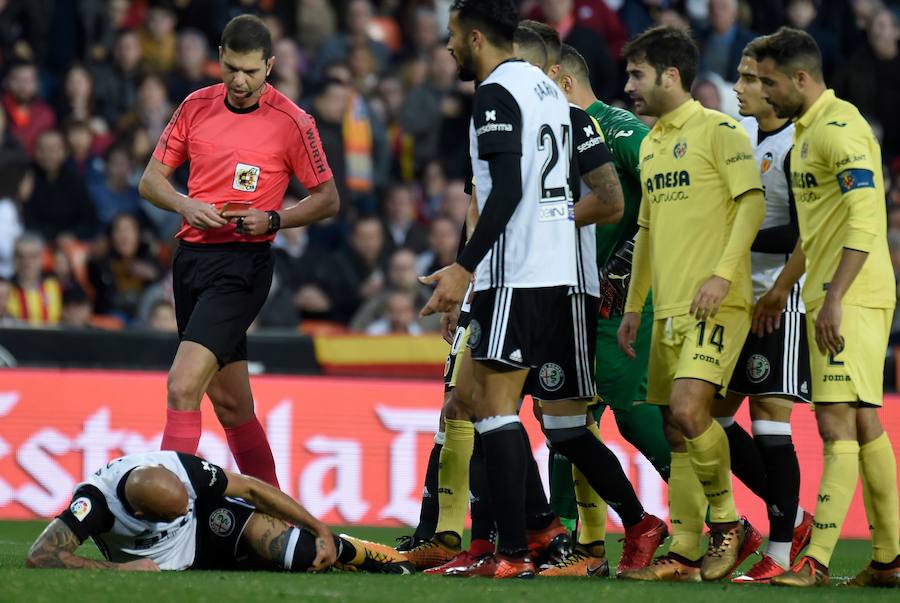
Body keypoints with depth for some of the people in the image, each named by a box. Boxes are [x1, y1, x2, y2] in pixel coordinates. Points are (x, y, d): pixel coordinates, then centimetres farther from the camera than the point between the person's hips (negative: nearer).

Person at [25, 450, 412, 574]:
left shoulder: (185, 470, -29)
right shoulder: (96, 499, -37)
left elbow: (252, 489, -14)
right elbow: (40, 556, -42)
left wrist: (320, 530, -11)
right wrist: (121, 569, -43)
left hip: (208, 527, 1)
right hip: (149, 567, -1)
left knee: (313, 554, -23)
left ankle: (343, 549, 12)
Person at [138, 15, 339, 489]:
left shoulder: (292, 123, -5)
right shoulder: (197, 106, 8)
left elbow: (327, 199, 2)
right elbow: (151, 180, 12)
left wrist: (272, 220, -13)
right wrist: (185, 205, -9)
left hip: (243, 263, -6)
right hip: (191, 255, 6)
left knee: (183, 387, -19)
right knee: (230, 405, 11)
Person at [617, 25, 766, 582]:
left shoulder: (718, 130, -6)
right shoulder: (650, 144, 19)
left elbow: (752, 202, -13)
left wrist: (722, 273, -23)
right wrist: (634, 307, 23)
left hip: (716, 304, -8)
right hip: (669, 308, 8)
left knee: (688, 410, -22)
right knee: (676, 433, 5)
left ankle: (728, 525, -4)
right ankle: (686, 555, 7)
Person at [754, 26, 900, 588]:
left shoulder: (838, 127, -14)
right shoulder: (808, 129, 18)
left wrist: (834, 297, -27)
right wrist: (784, 287, 32)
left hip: (851, 300, -10)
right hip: (831, 296, 10)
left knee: (839, 424, -12)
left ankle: (817, 560, -15)